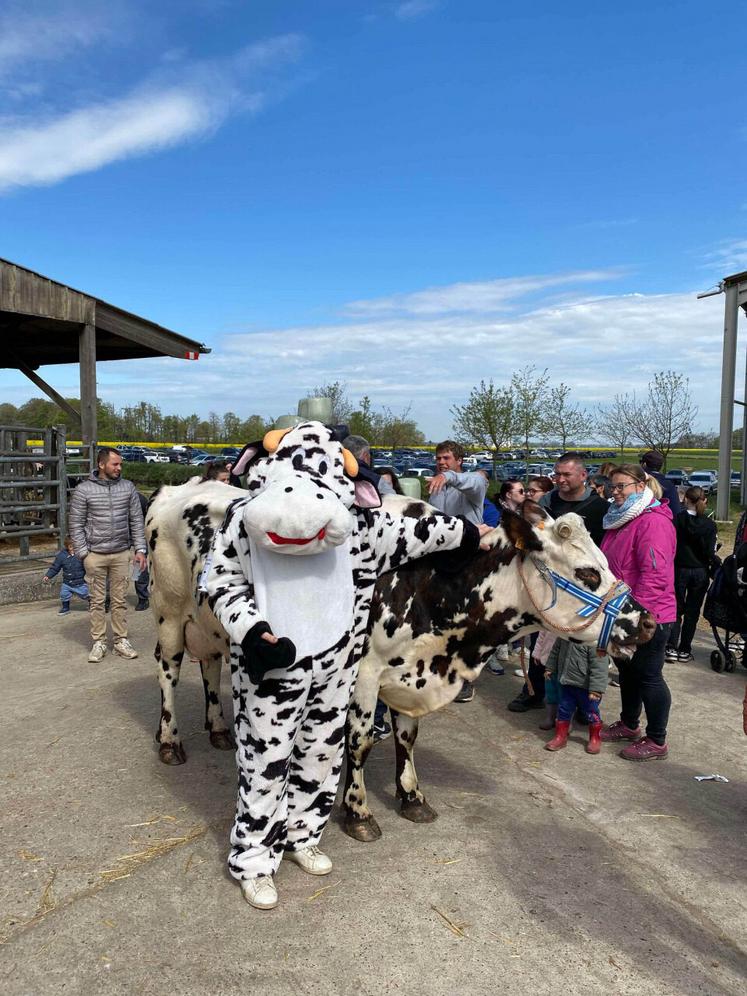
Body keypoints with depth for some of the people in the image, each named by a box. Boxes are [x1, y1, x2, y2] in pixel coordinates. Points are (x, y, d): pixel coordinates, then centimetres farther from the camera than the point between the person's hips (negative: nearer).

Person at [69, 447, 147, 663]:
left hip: (121, 553, 2)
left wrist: (140, 549, 0)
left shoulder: (128, 487, 3)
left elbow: (136, 521, 6)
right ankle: (98, 643, 16)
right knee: (97, 601, 6)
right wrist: (83, 554, -7)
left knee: (119, 600, 7)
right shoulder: (83, 490, -3)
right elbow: (76, 525, -1)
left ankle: (121, 641, 17)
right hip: (95, 555, -1)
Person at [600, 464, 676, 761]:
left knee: (648, 676, 2)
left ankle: (656, 742, 16)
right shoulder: (622, 519, 12)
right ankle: (629, 725, 37)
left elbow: (654, 576, -26)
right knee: (627, 670, 20)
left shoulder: (653, 522, -19)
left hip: (648, 615, -9)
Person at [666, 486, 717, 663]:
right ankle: (685, 650, 16)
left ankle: (671, 648, 3)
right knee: (692, 612, 12)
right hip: (700, 572, 1)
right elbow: (710, 553, -8)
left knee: (676, 610, 11)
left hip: (679, 570, -1)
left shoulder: (676, 520, -10)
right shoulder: (710, 524, -6)